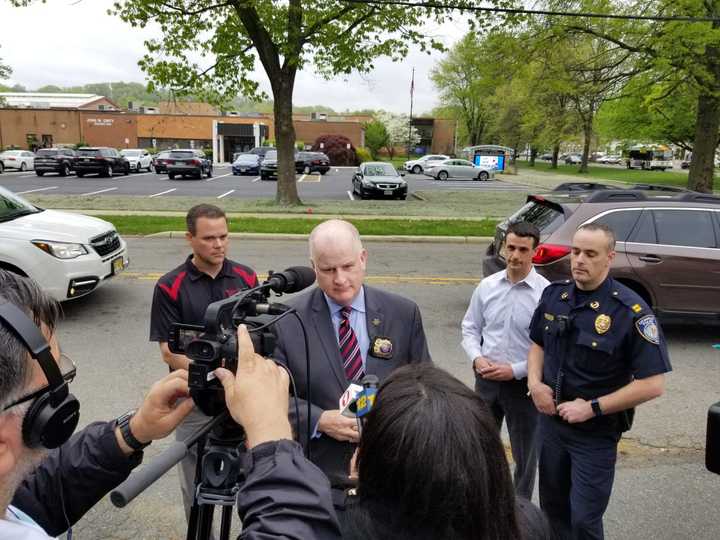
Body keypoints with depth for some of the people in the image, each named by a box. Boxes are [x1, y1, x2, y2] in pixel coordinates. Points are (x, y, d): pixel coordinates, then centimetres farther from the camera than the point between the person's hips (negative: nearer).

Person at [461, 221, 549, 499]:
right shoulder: (487, 286, -2)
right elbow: (470, 328, 7)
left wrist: (515, 370, -17)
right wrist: (477, 358, -10)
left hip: (523, 384, -3)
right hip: (486, 380, 4)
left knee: (524, 453, 15)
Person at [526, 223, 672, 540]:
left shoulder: (631, 311, -20)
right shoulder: (554, 294, -4)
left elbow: (653, 384, -18)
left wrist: (592, 408, -20)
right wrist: (535, 383, -6)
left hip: (596, 433, -5)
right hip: (550, 421, 5)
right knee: (552, 507, 22)